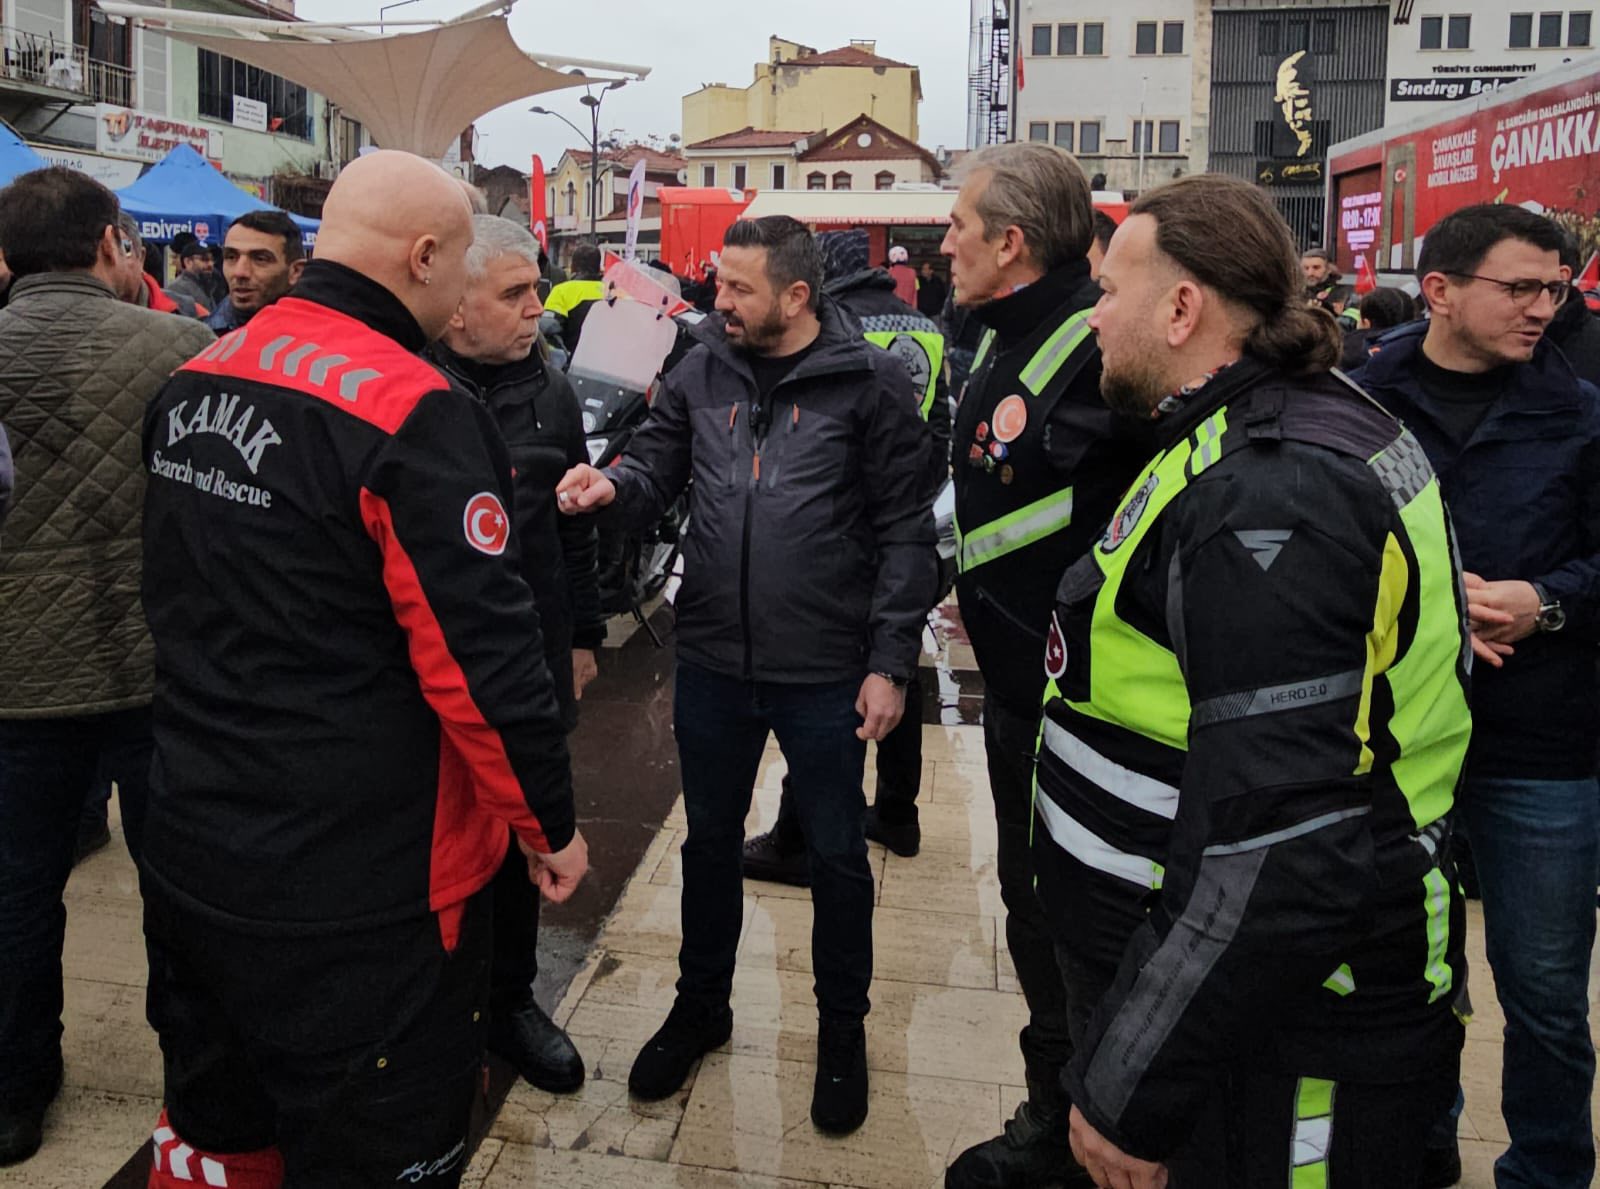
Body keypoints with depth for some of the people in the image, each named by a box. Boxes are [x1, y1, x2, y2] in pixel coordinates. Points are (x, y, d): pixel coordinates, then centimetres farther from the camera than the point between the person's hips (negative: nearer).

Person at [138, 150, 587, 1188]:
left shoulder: (196, 379, 4)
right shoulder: (415, 411, -22)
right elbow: (482, 658, -22)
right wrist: (552, 824, -8)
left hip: (190, 856, 8)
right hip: (358, 891, -8)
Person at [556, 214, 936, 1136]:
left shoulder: (870, 383, -9)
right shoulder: (702, 371, 3)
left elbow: (906, 532, -9)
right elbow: (659, 466, 8)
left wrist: (891, 661, -12)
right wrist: (615, 485, -17)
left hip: (827, 675, -4)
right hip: (712, 663, 4)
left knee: (837, 853, 13)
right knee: (710, 840, 20)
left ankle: (843, 1026, 35)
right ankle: (702, 1005, 42)